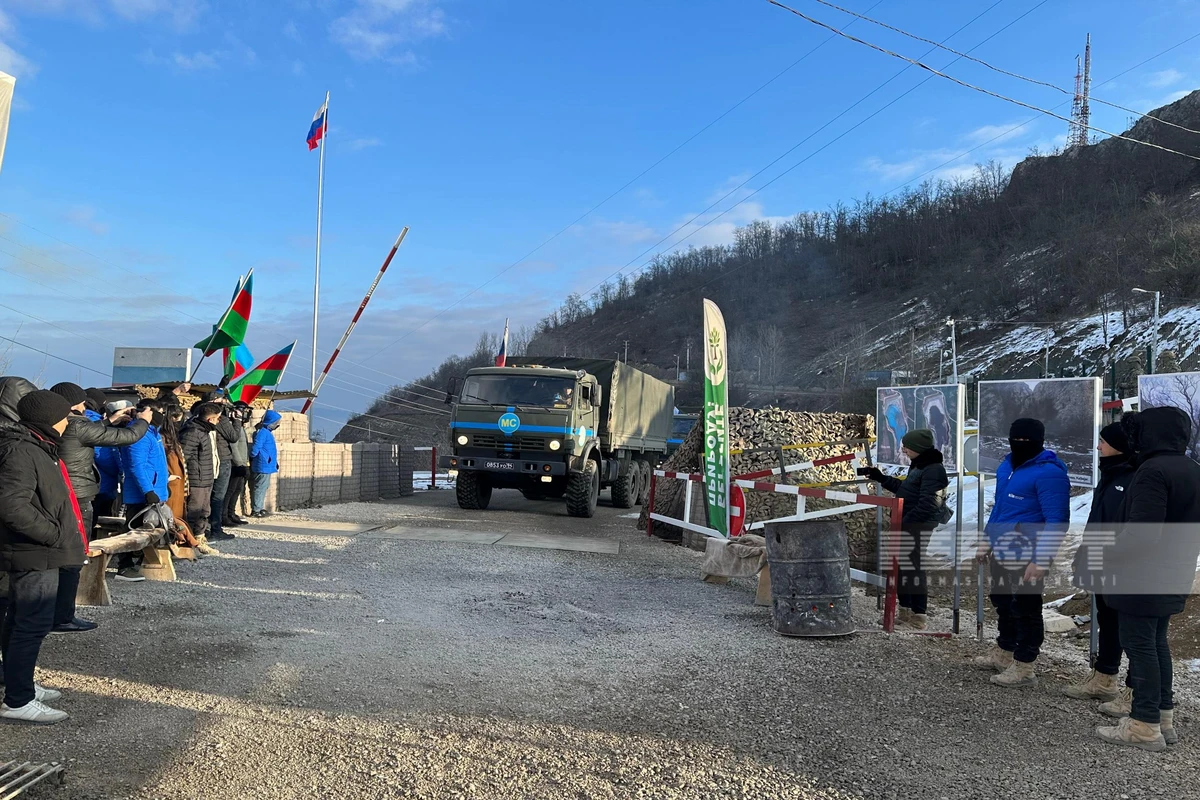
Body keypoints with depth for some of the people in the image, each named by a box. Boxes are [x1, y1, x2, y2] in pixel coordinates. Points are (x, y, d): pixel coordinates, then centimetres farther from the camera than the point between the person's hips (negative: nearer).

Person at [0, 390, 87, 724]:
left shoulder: (35, 446, 13)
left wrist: (61, 533, 14)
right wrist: (54, 534, -23)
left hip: (37, 552, 11)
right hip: (34, 555, -11)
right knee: (33, 624, -6)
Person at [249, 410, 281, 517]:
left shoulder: (267, 432, 16)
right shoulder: (262, 432, -17)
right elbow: (255, 448, -21)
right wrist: (253, 457, -3)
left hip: (267, 466, 10)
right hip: (263, 466, -10)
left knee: (264, 488, 16)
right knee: (260, 488, -5)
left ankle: (260, 508, 23)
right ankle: (256, 510, 0)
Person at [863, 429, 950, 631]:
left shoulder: (933, 470, -20)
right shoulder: (918, 465, 13)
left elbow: (925, 506, -25)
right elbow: (905, 489, 25)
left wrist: (902, 523, -22)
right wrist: (881, 478, 20)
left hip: (918, 528, -10)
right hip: (907, 525, 10)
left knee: (914, 569, -4)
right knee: (902, 567, 16)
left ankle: (919, 616, 6)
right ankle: (905, 610, 28)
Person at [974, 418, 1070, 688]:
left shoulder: (1049, 473, -19)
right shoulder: (1007, 465, 10)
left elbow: (1056, 522, -22)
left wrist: (1040, 560, -25)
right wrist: (987, 540, 20)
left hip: (1026, 557, -9)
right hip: (1001, 553, 9)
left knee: (1025, 611, 3)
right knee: (1003, 604, 21)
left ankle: (1023, 668, 15)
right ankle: (1003, 654, 37)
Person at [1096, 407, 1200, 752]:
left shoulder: (1153, 471, -21)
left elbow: (1142, 532, -26)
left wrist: (1111, 555, -12)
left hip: (1144, 577, -9)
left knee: (1139, 645, -2)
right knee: (1157, 642, 18)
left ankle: (1145, 726, 3)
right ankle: (1164, 716, 25)